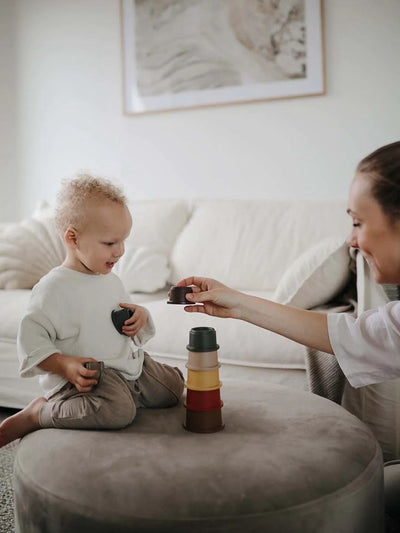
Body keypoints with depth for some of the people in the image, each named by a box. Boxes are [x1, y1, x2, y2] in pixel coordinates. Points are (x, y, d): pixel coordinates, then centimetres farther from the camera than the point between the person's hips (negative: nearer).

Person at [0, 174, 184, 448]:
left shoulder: (112, 281, 10)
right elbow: (31, 338, -17)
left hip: (130, 364, 9)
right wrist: (65, 366, -28)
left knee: (174, 387, 14)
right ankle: (36, 413, -10)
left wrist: (140, 317, 1)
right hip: (83, 375, -9)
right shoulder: (54, 287, -15)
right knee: (118, 410, -34)